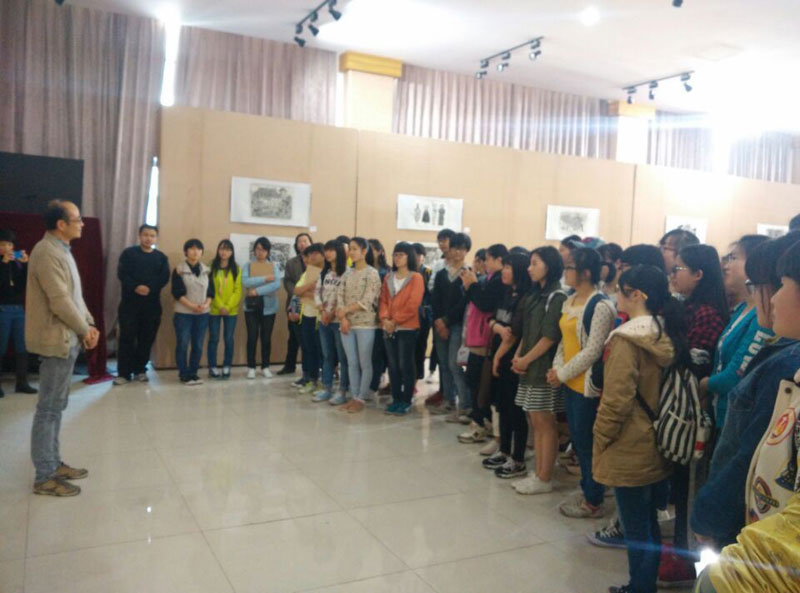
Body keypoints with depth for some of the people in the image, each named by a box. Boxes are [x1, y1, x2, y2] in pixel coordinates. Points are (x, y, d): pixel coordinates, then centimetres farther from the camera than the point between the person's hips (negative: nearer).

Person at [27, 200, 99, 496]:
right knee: (49, 408, -3)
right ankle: (44, 477, 6)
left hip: (67, 338, 10)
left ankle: (54, 464, 27)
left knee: (57, 405, 16)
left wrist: (89, 324, 6)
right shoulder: (47, 253, -18)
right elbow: (60, 302, -23)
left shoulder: (61, 250, 14)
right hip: (57, 340, -10)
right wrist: (84, 330, -12)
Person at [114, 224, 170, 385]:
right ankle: (123, 373, 1)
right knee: (127, 337, -3)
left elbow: (164, 278, -1)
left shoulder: (161, 257, 10)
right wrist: (135, 287, -22)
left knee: (146, 338, 4)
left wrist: (149, 288, -18)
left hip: (152, 304, 2)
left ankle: (140, 370, 16)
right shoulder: (128, 253, 5)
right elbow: (122, 274, -6)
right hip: (130, 302, -2)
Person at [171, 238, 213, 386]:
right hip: (183, 313, -4)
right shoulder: (179, 269, -3)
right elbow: (177, 292, -9)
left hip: (202, 314, 4)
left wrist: (206, 305, -11)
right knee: (183, 344, -2)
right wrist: (192, 306, -17)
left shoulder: (206, 270, 9)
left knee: (198, 345, 5)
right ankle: (184, 374, 7)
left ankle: (193, 373, 15)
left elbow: (211, 291, 8)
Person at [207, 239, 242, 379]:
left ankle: (227, 367, 13)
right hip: (214, 309, -1)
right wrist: (220, 306, -11)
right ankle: (212, 367, 10)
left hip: (231, 310, 1)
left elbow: (238, 290, 0)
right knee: (214, 339, 2)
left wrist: (228, 307, -11)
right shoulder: (212, 267, 1)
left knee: (229, 339, 3)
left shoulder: (236, 269, 4)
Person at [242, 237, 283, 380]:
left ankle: (265, 367, 16)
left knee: (266, 337, 5)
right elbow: (245, 282, -14)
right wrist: (265, 278, -19)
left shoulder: (274, 266, 4)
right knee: (252, 337, 0)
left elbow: (277, 284, -13)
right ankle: (251, 367, 11)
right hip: (251, 306, 0)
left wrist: (258, 291, -17)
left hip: (268, 306, 0)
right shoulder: (248, 265, 4)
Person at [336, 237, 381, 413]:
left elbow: (367, 301, -12)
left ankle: (360, 399, 9)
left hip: (365, 324, -5)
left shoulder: (372, 273, -5)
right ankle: (354, 397, 18)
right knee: (351, 363, 9)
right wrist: (343, 318, -10)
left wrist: (345, 311, -10)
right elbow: (340, 297, 5)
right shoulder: (347, 274, 12)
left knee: (365, 363, 1)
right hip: (347, 324, 5)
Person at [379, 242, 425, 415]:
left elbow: (413, 305, -12)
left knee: (406, 365, -1)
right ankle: (396, 399, 17)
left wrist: (395, 321, -14)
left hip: (407, 328, -5)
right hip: (389, 328, 5)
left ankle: (406, 401, 8)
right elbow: (383, 299, 8)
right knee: (393, 365, 8)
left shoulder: (416, 278, -4)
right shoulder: (388, 277, 14)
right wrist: (385, 319, -10)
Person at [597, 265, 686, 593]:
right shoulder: (669, 335, 4)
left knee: (636, 529, 5)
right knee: (648, 525, 20)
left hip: (629, 451, -8)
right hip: (658, 446, 8)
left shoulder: (628, 339, -20)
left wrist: (599, 440, -10)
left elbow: (616, 400, -22)